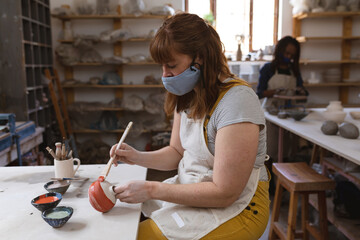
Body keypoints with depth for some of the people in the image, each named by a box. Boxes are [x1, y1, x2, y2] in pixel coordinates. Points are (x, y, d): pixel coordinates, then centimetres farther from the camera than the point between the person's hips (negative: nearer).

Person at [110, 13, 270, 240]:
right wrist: (138, 157, -6)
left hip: (236, 207, -7)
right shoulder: (188, 96, 3)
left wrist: (152, 190, -22)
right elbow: (177, 152, 12)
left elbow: (224, 193, -24)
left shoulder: (236, 101, -24)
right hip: (194, 190, 7)